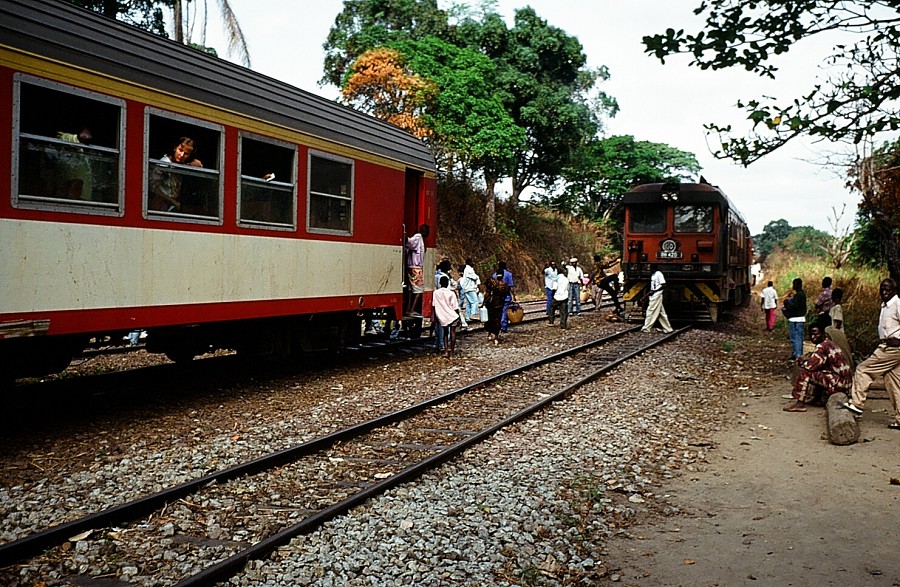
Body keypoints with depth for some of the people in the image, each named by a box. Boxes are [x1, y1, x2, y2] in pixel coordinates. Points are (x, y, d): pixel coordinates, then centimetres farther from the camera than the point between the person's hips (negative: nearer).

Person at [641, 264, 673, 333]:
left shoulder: (659, 274, -12)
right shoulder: (653, 275, 15)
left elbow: (663, 286, -17)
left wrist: (654, 291, -21)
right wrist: (648, 293, 10)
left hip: (656, 297, -9)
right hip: (653, 297, 9)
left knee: (651, 312, -6)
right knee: (661, 313, 10)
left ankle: (646, 328, -2)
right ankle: (667, 329, 13)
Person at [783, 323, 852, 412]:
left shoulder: (822, 346, -16)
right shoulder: (829, 343, 15)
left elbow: (810, 366, -19)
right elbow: (815, 364, 21)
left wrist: (801, 363, 1)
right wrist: (804, 360, 4)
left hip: (839, 382, -10)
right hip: (845, 381, 10)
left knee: (804, 372, -13)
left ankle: (800, 403, -11)